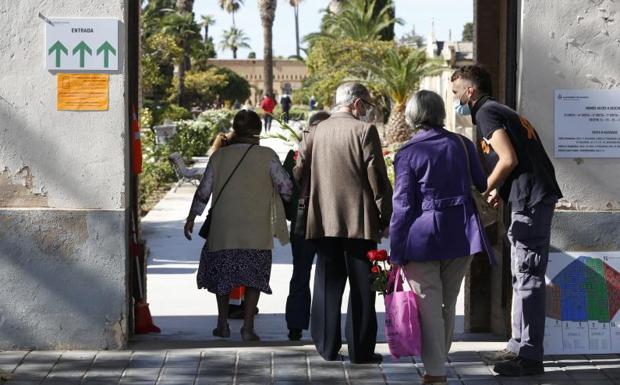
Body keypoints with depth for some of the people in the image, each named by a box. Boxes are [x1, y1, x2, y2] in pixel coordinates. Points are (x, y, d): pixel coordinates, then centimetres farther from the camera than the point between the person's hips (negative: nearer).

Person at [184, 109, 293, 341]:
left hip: (224, 229, 2)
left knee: (222, 273, 17)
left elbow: (204, 190, 5)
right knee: (254, 277, 7)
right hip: (257, 231, -2)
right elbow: (285, 187, -3)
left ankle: (223, 324, 19)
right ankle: (248, 327, 1)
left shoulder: (220, 155, 1)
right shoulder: (267, 156, -4)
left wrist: (191, 218, 14)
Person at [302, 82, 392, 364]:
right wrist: (386, 216, -1)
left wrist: (305, 211, 20)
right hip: (360, 221, -4)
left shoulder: (317, 131, 7)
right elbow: (377, 178, -9)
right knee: (361, 287, 2)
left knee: (328, 286, 9)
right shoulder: (365, 130, -7)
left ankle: (327, 347, 11)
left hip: (324, 221, 4)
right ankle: (360, 349, 3)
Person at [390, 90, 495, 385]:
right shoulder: (462, 144, 2)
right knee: (448, 303, 15)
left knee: (428, 305, -1)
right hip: (461, 234, 4)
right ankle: (439, 361, 26)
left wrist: (396, 251, -3)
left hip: (423, 238, -4)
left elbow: (402, 205, -8)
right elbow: (482, 184, 13)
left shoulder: (407, 153, -7)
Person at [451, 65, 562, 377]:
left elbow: (508, 159, -19)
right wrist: (500, 191, 15)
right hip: (535, 198, 10)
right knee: (522, 277, 15)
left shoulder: (486, 113, -8)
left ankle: (529, 356, -7)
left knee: (528, 278, -8)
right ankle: (519, 347, 22)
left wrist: (485, 190, -7)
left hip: (530, 200, -10)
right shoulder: (501, 111, 22)